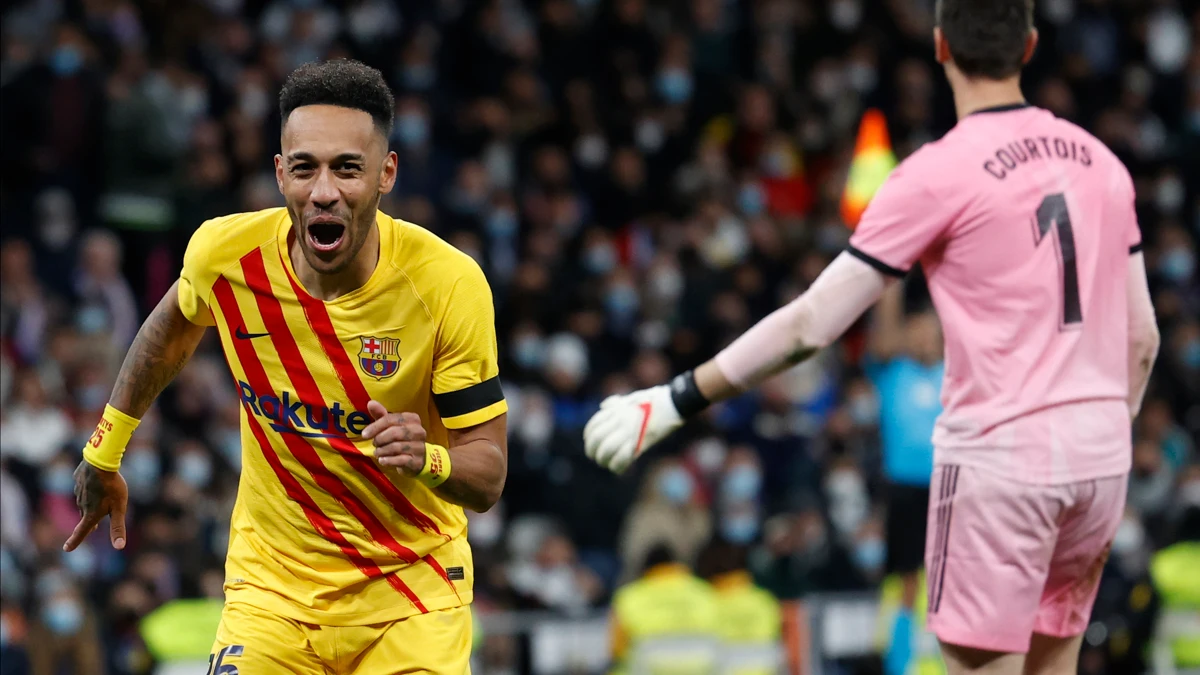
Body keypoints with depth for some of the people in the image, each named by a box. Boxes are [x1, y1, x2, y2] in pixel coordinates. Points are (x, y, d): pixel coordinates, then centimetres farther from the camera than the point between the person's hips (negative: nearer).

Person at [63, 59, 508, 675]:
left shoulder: (450, 283, -20)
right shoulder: (224, 253, -14)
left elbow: (488, 476, -14)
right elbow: (174, 324, 12)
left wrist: (427, 459, -36)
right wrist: (104, 452, 21)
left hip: (412, 590, -1)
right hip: (272, 587, 1)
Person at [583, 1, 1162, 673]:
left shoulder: (939, 174, -8)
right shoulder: (1101, 162, 10)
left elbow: (811, 325, -9)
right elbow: (1142, 339, 13)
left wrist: (675, 401, -2)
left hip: (999, 455, -6)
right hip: (1100, 454, 6)